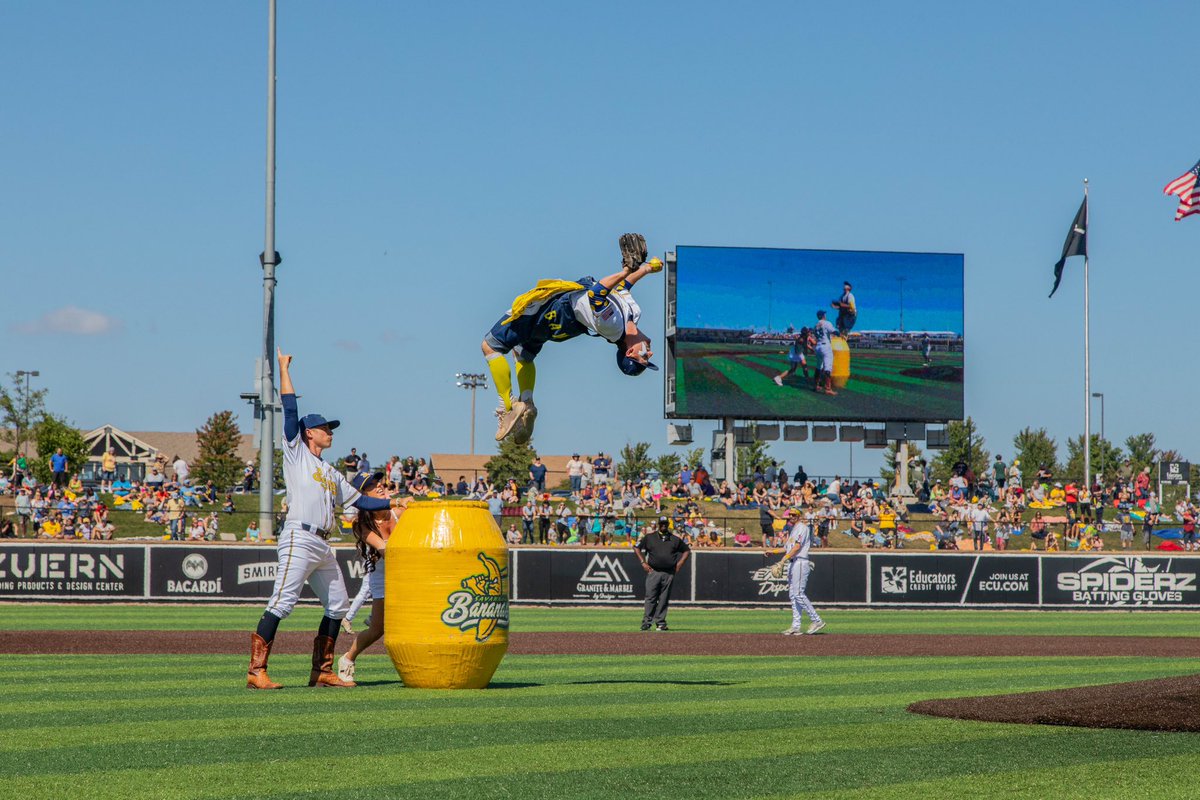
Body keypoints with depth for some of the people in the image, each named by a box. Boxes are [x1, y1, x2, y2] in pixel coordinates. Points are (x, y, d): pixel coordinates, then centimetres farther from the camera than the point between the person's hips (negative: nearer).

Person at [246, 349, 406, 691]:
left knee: (337, 607, 10)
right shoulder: (296, 452, 7)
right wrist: (284, 369, 2)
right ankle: (256, 671, -21)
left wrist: (394, 503, 25)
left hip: (323, 546, 9)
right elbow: (290, 410, 0)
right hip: (299, 538, -9)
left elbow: (359, 500, 29)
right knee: (282, 603, -16)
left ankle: (322, 672, 15)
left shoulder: (331, 472, 26)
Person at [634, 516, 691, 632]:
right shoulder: (649, 537, 8)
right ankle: (647, 622, -6)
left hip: (669, 573, 2)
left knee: (664, 599, 3)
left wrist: (679, 564, 9)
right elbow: (637, 548, 12)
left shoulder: (675, 539, 12)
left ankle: (660, 623, 7)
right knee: (651, 598, -7)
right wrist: (643, 563, 2)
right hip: (653, 572, -2)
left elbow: (687, 550, 21)